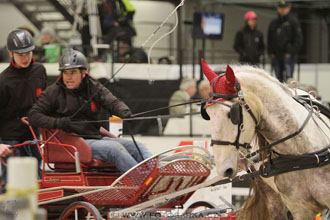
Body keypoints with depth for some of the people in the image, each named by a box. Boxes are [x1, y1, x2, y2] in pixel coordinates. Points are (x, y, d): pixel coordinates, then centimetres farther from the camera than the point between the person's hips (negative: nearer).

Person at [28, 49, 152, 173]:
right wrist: (57, 122, -20)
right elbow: (33, 115, -2)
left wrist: (124, 112, -25)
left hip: (96, 138, 6)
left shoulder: (94, 87, 13)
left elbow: (112, 102, -1)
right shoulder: (54, 92, 2)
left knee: (137, 147, -10)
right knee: (115, 148, -28)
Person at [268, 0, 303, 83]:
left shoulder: (293, 21, 1)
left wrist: (291, 52, -12)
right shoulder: (273, 23, 17)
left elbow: (298, 39, -4)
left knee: (288, 78, -14)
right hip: (276, 56, 5)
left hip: (288, 55, -5)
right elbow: (270, 39, 21)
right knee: (279, 78, 7)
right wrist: (271, 52, 7)